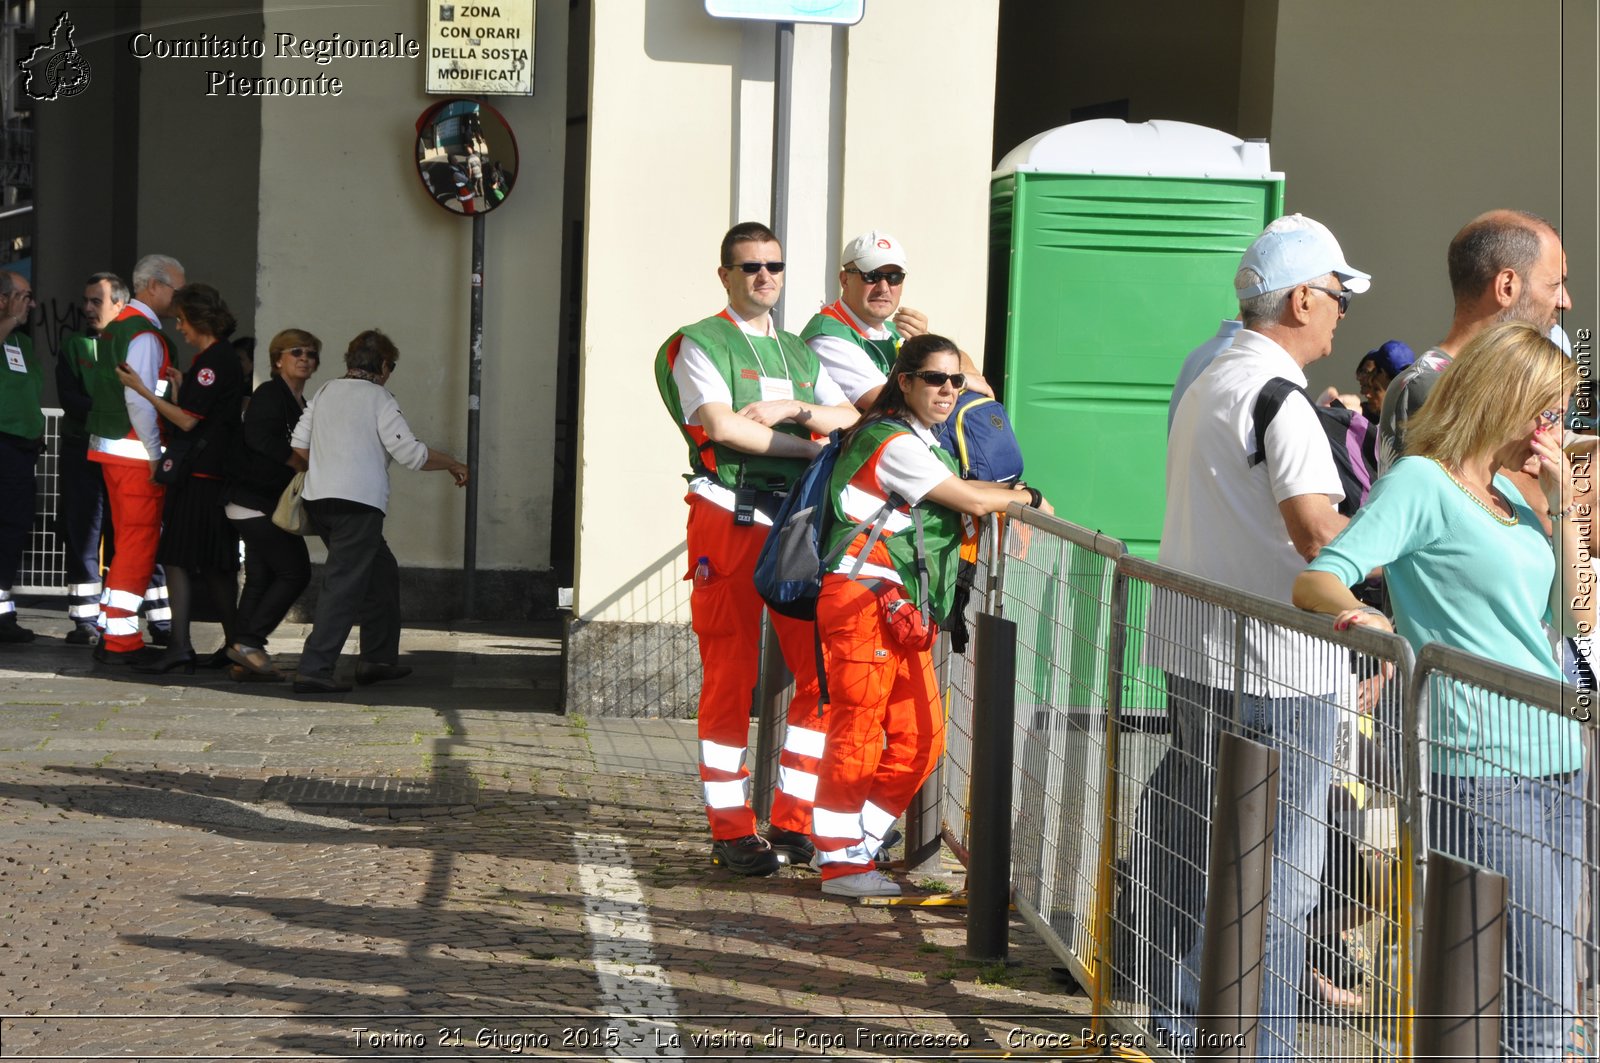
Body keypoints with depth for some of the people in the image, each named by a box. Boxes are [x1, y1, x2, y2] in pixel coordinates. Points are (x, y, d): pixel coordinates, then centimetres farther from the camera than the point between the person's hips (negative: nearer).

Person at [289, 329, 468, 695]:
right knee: (344, 586, -8)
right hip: (359, 502, -8)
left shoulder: (325, 393, 15)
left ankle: (378, 660, 25)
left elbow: (299, 446, 13)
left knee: (382, 572, 21)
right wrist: (452, 464, 5)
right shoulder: (377, 398, -4)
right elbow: (410, 452, -10)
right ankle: (313, 670, -17)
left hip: (318, 498, 8)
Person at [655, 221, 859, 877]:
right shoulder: (701, 344, 3)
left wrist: (794, 410, -8)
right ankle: (730, 829, 1)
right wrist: (814, 447, -8)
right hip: (729, 519, -6)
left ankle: (792, 822, 9)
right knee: (730, 675, -5)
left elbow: (852, 419, 11)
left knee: (820, 671, 0)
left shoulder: (801, 353, 23)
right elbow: (719, 424, -14)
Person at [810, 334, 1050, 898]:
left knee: (922, 738, 8)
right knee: (857, 732, -7)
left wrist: (1007, 492, 2)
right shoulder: (893, 442, -10)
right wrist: (1028, 497, 5)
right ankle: (839, 858, -1)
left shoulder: (925, 444, 22)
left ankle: (857, 843, 17)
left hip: (906, 612, 10)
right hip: (863, 598, -10)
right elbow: (973, 500, -10)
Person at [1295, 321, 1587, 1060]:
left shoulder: (1505, 492, 18)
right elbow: (1315, 580, -15)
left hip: (1556, 762, 9)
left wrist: (1563, 507, 10)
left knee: (1543, 999, 14)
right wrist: (1360, 616, -37)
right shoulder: (1420, 482, -6)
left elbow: (1569, 616, 21)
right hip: (1483, 770, -9)